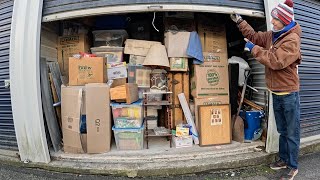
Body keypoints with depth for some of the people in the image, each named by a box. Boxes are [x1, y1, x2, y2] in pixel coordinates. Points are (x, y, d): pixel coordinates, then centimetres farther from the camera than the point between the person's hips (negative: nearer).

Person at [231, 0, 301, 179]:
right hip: (277, 92, 8)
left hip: (289, 93, -8)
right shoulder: (273, 35, 6)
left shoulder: (292, 40, -20)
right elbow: (255, 36, 18)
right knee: (283, 131, 19)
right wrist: (240, 22, 10)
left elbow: (276, 61, -28)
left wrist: (254, 49, -22)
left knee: (292, 132, 4)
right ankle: (284, 159, 33)